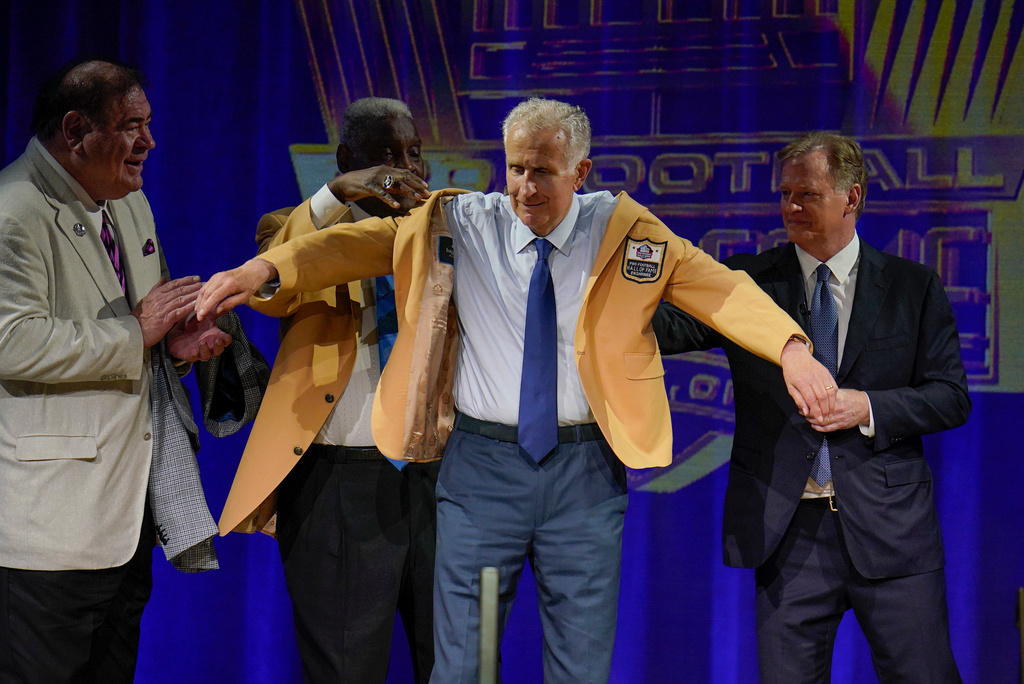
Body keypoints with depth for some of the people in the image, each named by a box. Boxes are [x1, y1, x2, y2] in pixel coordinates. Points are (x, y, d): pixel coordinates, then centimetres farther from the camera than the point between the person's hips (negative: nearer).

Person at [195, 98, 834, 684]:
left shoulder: (624, 233, 0)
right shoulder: (459, 225, 1)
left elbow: (720, 286, -5)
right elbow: (366, 243, -6)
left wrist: (791, 348, -22)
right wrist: (268, 268, -23)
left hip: (585, 469, 0)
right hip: (482, 464, 0)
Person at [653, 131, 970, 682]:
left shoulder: (912, 286, 5)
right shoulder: (747, 281, 5)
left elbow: (950, 398, 4)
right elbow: (670, 328, -9)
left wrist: (869, 407, -12)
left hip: (890, 529, 0)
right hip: (786, 528, 0)